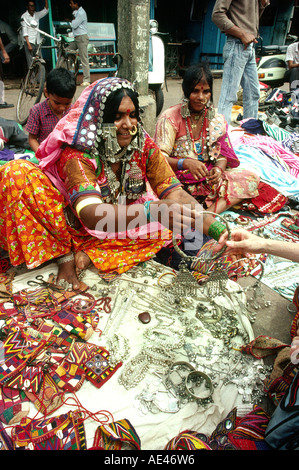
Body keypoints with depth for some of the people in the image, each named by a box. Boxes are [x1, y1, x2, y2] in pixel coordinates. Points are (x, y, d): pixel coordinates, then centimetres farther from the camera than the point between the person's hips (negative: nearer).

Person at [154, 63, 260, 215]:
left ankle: (210, 213, -32)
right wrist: (185, 163, -33)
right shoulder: (170, 117, -6)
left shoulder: (217, 120, 7)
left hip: (208, 179, 5)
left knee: (251, 179, -13)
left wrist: (218, 169, -17)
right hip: (178, 180, -4)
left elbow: (222, 154, 7)